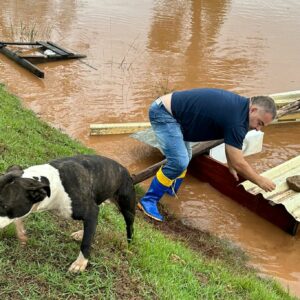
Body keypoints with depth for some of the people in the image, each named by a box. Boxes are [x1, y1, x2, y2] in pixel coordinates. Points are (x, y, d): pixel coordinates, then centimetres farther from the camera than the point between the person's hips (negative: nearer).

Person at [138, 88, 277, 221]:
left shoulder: (238, 104, 5)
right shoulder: (236, 119, -24)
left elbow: (230, 141, 22)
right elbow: (238, 163, -16)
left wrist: (231, 166, 27)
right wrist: (260, 181, -4)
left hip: (166, 108, 10)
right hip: (163, 114, -10)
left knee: (184, 157, 20)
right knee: (179, 162, -18)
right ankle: (148, 201, -6)